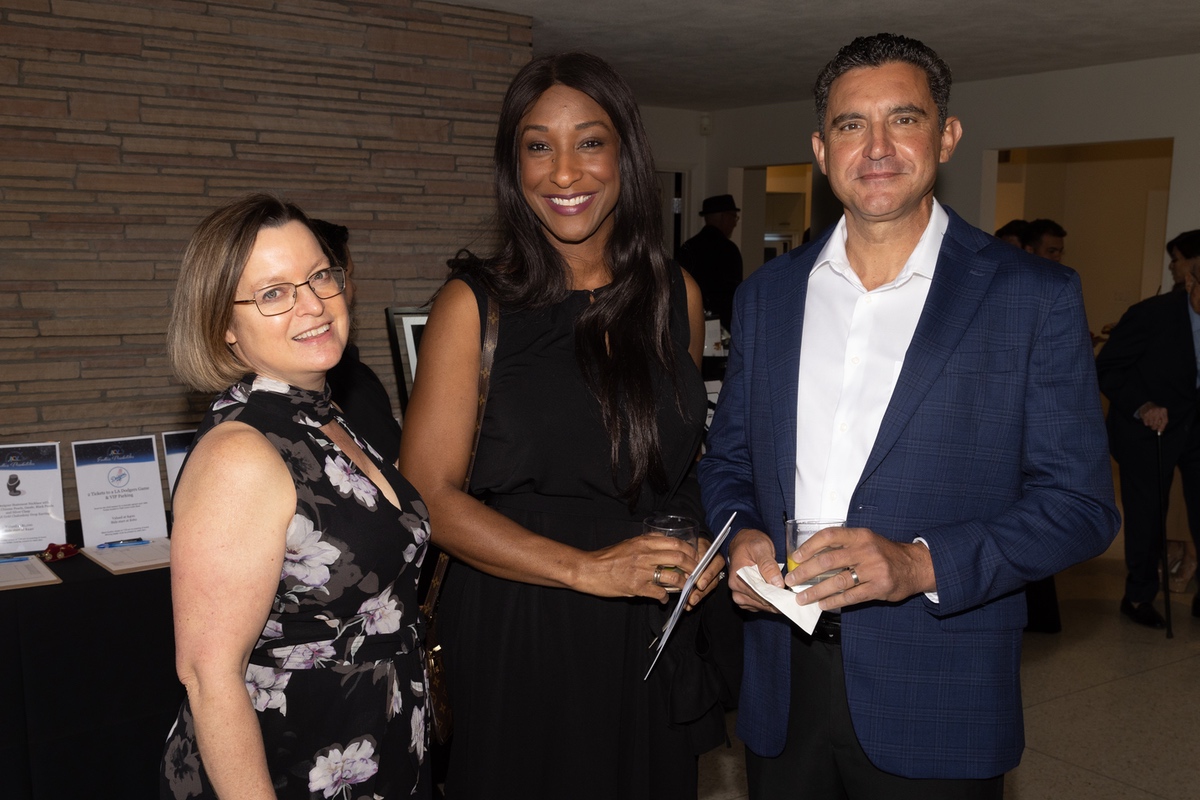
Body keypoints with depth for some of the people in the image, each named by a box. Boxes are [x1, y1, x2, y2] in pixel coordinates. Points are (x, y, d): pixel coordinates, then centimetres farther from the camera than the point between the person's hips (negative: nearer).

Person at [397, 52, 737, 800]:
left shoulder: (676, 294, 3)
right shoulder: (475, 304, -8)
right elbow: (429, 493, -11)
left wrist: (700, 554, -1)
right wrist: (587, 568, -19)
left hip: (656, 638, 4)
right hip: (522, 632, -3)